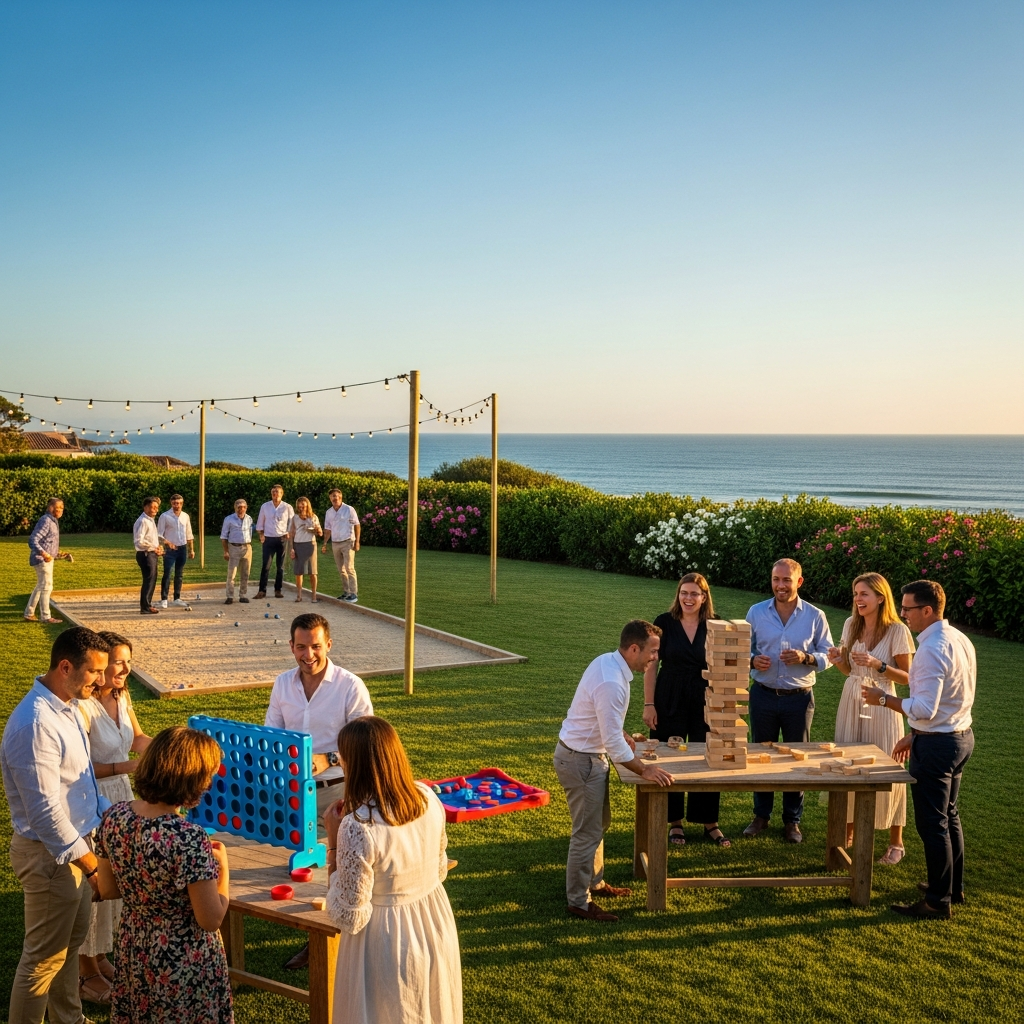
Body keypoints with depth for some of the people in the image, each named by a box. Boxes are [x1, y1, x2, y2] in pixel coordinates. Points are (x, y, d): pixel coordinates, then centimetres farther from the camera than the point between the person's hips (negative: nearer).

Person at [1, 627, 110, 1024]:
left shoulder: (66, 707, 3)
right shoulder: (35, 724, -27)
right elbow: (45, 813, -27)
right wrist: (91, 866, -23)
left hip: (77, 842, 10)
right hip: (50, 854, -10)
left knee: (72, 940, 23)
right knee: (45, 956, 5)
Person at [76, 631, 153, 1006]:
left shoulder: (122, 697, 1)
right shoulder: (83, 708, -24)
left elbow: (136, 739, 16)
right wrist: (121, 768, -30)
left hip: (121, 796, 8)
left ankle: (101, 955, 36)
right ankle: (88, 973, 21)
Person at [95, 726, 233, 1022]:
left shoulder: (114, 817, -11)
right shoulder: (188, 839, -31)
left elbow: (107, 891, 3)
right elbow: (211, 920, -22)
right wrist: (222, 868, -8)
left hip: (132, 952, 6)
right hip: (184, 962, -6)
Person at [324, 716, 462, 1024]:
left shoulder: (358, 827, -30)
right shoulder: (427, 798, -9)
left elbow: (349, 917, -21)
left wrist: (333, 842, -17)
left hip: (387, 944, -6)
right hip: (436, 925, 6)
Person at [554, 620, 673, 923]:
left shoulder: (607, 661, 0)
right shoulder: (612, 684, -31)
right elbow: (613, 744, -27)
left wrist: (622, 734, 19)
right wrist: (645, 770, -18)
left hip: (588, 753, 10)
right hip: (581, 760, -10)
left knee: (600, 823, 23)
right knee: (588, 833, 0)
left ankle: (594, 882, 38)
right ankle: (578, 902, 12)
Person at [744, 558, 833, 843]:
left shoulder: (815, 616, -2)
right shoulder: (756, 612, 0)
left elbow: (828, 655, 0)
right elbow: (744, 649, 6)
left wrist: (805, 658, -19)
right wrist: (752, 660, -16)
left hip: (799, 698, -1)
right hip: (763, 695, 1)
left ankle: (792, 820, 23)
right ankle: (761, 815, 25)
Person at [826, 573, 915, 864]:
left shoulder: (898, 631, -13)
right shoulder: (851, 625, 2)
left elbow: (907, 677, -8)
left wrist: (879, 665, -22)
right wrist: (837, 660, -8)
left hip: (881, 706, -5)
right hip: (851, 702, 5)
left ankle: (896, 842, 17)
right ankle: (847, 834, 25)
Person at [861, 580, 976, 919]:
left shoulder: (932, 650, -24)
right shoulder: (960, 640, 7)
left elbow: (924, 709, -26)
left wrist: (883, 699, -14)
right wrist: (915, 735, 18)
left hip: (936, 745, -10)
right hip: (961, 735, 10)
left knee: (932, 824, 1)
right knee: (949, 816, 23)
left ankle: (938, 901, 10)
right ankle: (953, 887, 36)